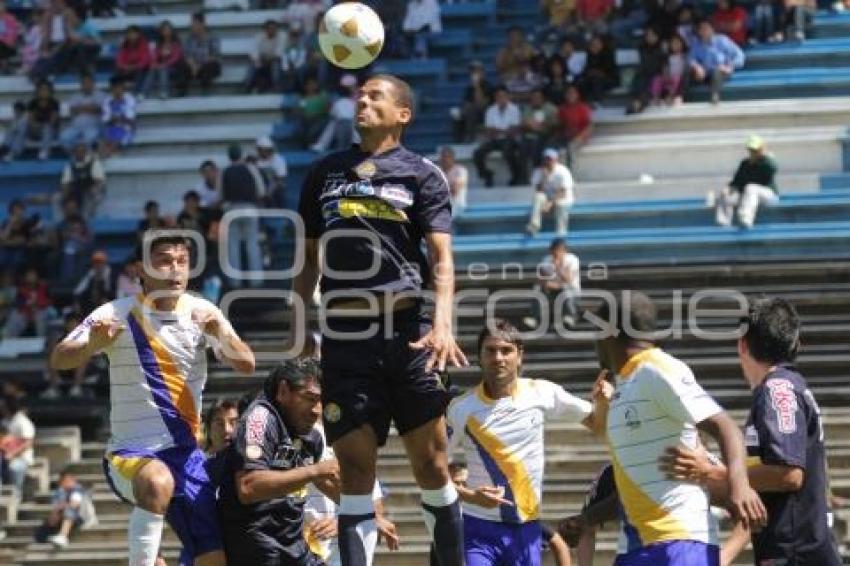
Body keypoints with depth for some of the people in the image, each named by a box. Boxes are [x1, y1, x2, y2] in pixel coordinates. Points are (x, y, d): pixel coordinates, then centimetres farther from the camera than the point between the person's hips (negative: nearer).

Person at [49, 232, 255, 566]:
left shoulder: (201, 313, 1)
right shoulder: (118, 314, -9)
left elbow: (246, 365, -9)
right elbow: (59, 360, -19)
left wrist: (220, 334, -29)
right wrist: (93, 344, -40)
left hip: (186, 453, 5)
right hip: (129, 454, -4)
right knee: (158, 481, -39)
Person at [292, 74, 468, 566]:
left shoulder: (423, 174, 5)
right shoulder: (326, 173, 15)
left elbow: (442, 258, -5)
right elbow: (309, 255, 22)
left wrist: (443, 326, -19)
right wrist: (299, 326, 15)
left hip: (407, 331, -2)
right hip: (344, 337, 2)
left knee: (431, 462, 0)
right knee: (355, 465, -1)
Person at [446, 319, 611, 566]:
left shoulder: (543, 394, -2)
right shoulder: (462, 409, -8)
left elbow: (596, 425, 9)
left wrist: (601, 402, -12)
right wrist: (468, 495, -19)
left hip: (527, 528, 3)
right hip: (479, 528, -3)